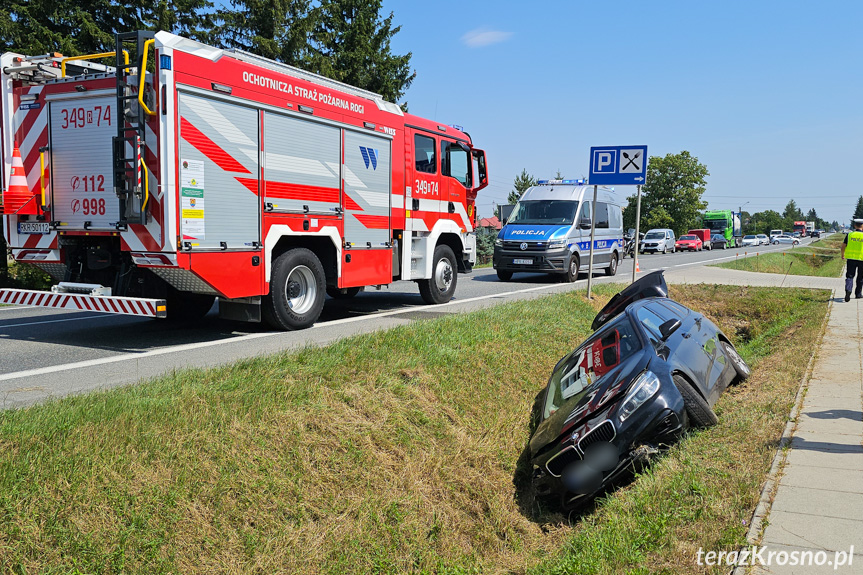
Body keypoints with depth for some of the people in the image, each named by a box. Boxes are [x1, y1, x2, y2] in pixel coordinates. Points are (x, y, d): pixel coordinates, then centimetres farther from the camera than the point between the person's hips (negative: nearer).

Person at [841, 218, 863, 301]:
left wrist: (843, 255, 18)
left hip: (851, 259, 1)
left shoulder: (849, 234, -1)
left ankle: (848, 290, -23)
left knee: (850, 276, 2)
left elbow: (843, 246, 2)